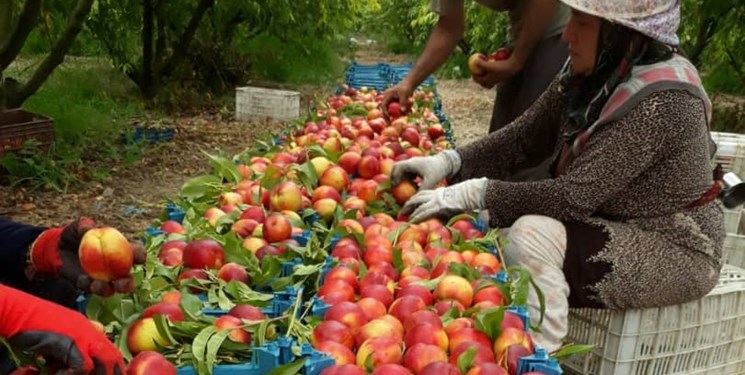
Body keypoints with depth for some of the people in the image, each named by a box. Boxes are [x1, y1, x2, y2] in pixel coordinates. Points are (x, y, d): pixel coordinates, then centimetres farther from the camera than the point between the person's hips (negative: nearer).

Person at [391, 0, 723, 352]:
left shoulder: (662, 101, -26)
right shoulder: (587, 73, -3)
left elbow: (575, 196, -30)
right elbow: (523, 138, 0)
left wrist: (473, 192, -29)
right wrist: (449, 162, -13)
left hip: (675, 250, -8)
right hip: (612, 225, 8)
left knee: (533, 236, -27)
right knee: (492, 223, -4)